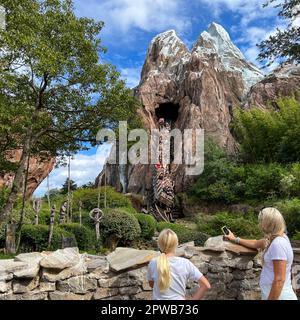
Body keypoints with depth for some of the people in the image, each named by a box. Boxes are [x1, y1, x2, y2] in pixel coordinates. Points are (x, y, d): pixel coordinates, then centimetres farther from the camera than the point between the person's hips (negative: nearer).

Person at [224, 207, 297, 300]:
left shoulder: (278, 244, -24)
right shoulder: (277, 238, 5)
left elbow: (279, 280, -25)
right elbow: (255, 244, 22)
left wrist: (270, 299, -19)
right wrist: (235, 239, 30)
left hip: (278, 296, -9)